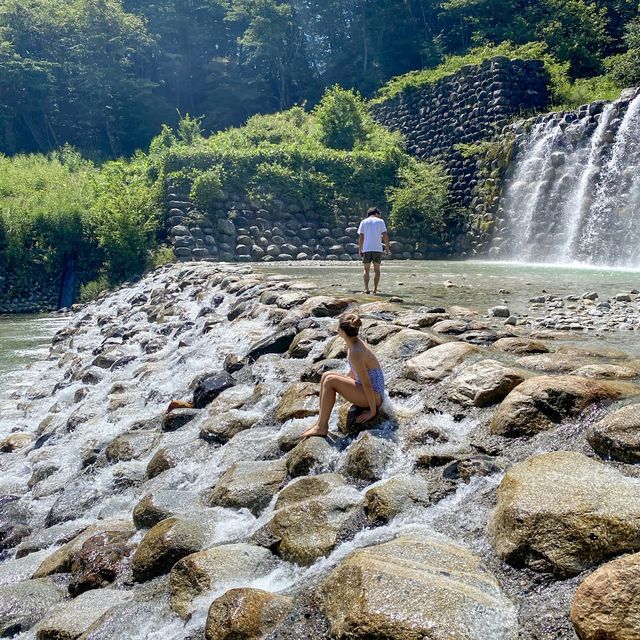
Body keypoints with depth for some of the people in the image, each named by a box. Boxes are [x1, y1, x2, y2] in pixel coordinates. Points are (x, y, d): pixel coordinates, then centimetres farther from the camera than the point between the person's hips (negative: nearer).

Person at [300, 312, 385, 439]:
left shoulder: (355, 353, -27)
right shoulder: (354, 343, 2)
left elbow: (367, 384, -24)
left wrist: (373, 411, -17)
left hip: (374, 395, -9)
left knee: (330, 380, -19)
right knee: (326, 376, 0)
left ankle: (322, 427, -10)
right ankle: (321, 420, 1)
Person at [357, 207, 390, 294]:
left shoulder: (364, 222, 9)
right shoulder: (380, 221, 5)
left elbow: (361, 236, 2)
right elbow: (385, 235, -2)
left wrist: (360, 249, 6)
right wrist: (387, 247, 4)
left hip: (366, 249, 1)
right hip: (378, 249, -1)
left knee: (366, 270, 7)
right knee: (377, 270, 8)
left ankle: (366, 288, -8)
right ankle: (375, 290, 2)